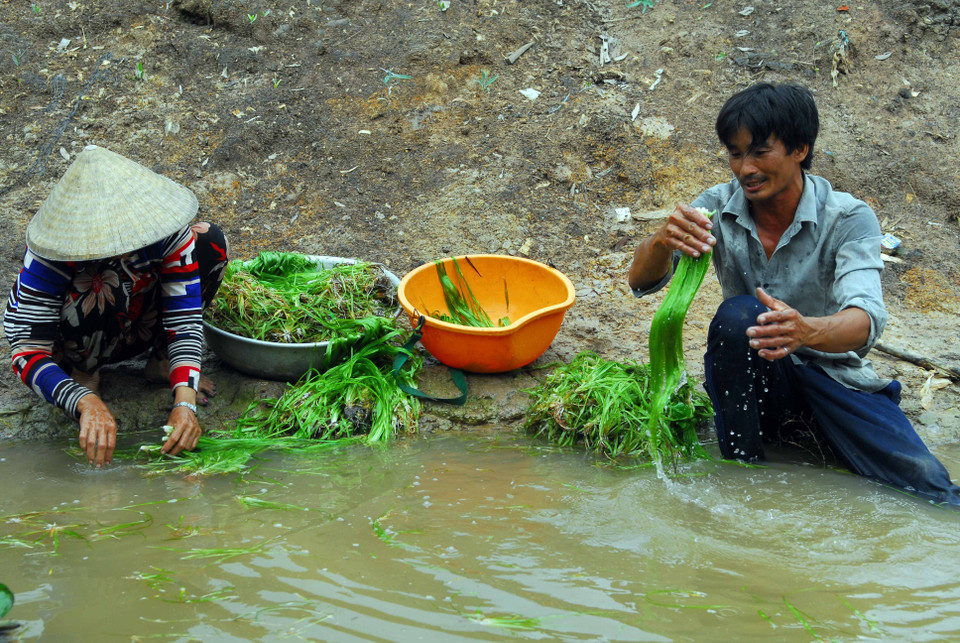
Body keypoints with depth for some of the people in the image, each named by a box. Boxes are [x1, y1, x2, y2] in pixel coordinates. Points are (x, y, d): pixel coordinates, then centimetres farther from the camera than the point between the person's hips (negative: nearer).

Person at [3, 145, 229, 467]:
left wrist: (185, 402, -39)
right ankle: (84, 371, -6)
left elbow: (185, 316, -26)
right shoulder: (48, 257, -34)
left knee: (209, 242, -18)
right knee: (104, 288, -39)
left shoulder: (164, 227, -27)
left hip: (138, 329, 4)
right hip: (73, 340, -4)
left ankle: (163, 362, -2)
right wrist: (87, 404, -52)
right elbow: (25, 347, -36)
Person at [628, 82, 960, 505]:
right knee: (738, 314, -32)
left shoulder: (848, 219, -14)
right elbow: (642, 281, -15)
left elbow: (866, 320, -30)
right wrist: (663, 239, -40)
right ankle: (741, 469, -18)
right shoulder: (718, 207, -7)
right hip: (751, 379, 2)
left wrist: (806, 331, -53)